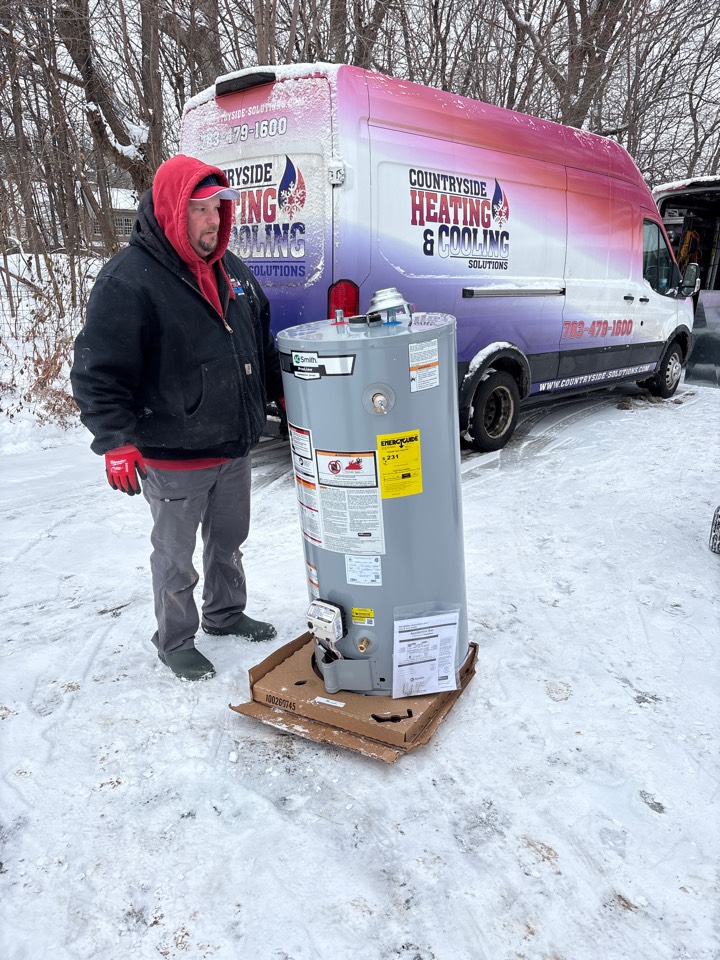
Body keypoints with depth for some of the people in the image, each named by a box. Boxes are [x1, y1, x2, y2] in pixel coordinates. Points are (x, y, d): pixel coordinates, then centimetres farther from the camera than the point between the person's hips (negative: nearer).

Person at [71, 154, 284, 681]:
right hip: (174, 458, -7)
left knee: (229, 540, 22)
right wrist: (117, 442, -23)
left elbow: (263, 343, 20)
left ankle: (226, 613, 45)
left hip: (235, 446, 7)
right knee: (176, 558, 11)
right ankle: (175, 642, 32)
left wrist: (285, 392, 17)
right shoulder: (127, 280, -16)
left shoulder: (231, 268, 8)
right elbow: (98, 374, -17)